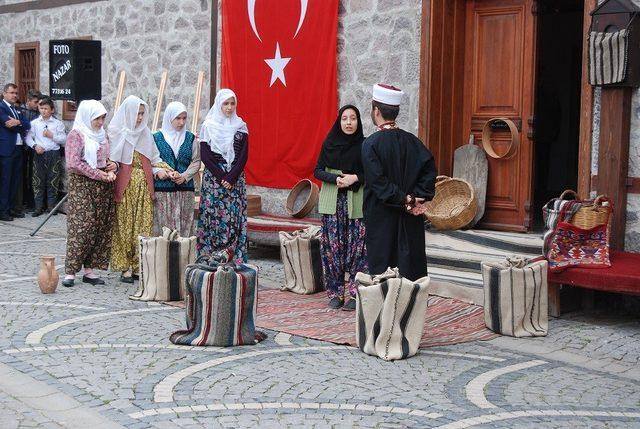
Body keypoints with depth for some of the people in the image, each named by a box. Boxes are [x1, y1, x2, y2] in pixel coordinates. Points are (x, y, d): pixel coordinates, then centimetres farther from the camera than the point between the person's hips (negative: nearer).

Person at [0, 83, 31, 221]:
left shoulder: (17, 110, 18)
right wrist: (22, 126, -7)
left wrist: (18, 122, -14)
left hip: (18, 148, 8)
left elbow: (27, 125, 4)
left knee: (16, 180, 10)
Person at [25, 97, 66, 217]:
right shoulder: (34, 123, 6)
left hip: (54, 154, 0)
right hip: (39, 154, 1)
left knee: (53, 181, 2)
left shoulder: (58, 123, 4)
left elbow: (64, 139, 1)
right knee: (38, 181, 1)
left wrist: (52, 135, -11)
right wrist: (35, 146, -12)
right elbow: (28, 137, 3)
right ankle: (38, 206, 7)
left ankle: (51, 205, 12)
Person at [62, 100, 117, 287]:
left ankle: (89, 269, 10)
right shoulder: (76, 135, -6)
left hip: (103, 188, 7)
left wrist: (112, 167, 2)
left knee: (101, 229, 4)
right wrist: (99, 175, -14)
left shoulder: (102, 135, 15)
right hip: (82, 186, -7)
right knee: (80, 228, -9)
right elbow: (73, 163, -14)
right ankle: (70, 271, -4)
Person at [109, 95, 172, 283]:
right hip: (125, 185, -4)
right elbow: (111, 159, -2)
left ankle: (138, 266, 7)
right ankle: (125, 267, 4)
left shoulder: (145, 132, 14)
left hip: (144, 185, 4)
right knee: (124, 224, -2)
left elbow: (154, 157, 16)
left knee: (143, 225, 1)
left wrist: (159, 170, -2)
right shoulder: (116, 132, 0)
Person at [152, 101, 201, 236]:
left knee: (184, 225, 0)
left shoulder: (191, 138, 10)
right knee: (163, 225, -5)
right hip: (162, 189, -2)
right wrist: (167, 173, -16)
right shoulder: (157, 138, 3)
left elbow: (196, 161, 6)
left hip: (185, 190, 2)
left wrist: (185, 176, -10)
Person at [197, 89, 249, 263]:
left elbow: (244, 156, 2)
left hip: (235, 180, 2)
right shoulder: (208, 126, 3)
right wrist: (222, 177, -11)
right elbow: (205, 156, -3)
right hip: (213, 180, -2)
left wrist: (231, 178, -10)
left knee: (235, 219, -2)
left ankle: (235, 260, 0)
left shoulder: (241, 126, 8)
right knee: (213, 217, -4)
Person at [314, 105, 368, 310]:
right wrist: (336, 179, -12)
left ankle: (355, 293, 3)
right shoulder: (329, 143, 6)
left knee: (356, 246, -5)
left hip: (357, 202, -1)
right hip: (332, 201, 1)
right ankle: (334, 293, 9)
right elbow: (318, 171, 5)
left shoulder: (365, 145, 2)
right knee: (333, 245, 0)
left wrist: (356, 178, -14)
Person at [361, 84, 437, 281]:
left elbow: (378, 181, -18)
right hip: (411, 221, 5)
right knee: (411, 266, 10)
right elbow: (429, 169, -4)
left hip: (381, 220, -4)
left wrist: (405, 201, -13)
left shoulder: (371, 144, -11)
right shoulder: (411, 140, 3)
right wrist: (415, 198, -6)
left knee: (382, 268, 3)